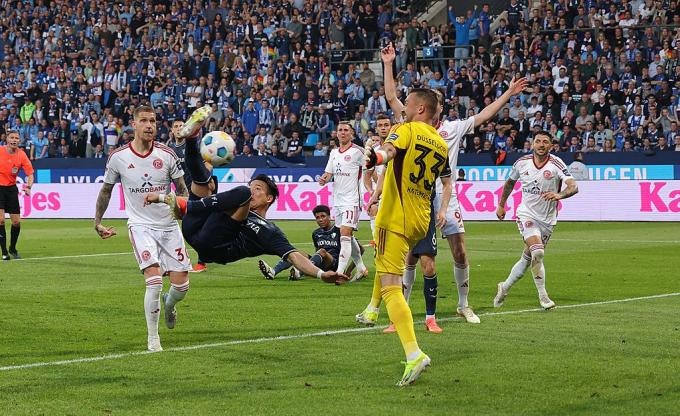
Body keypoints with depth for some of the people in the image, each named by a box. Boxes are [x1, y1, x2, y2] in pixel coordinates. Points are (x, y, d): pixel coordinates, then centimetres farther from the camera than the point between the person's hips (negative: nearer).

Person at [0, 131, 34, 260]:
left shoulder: (21, 155, -6)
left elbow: (30, 174, -8)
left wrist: (28, 186, -26)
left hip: (11, 189, 3)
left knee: (16, 222, 4)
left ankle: (12, 248, 27)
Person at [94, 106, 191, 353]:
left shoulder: (166, 154, -4)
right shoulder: (118, 157, -4)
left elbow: (182, 189, 5)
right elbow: (106, 190, 11)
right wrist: (97, 222, 6)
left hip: (169, 225, 2)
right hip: (140, 226, -2)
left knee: (181, 285, -1)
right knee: (154, 280, -21)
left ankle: (168, 305, 38)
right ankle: (152, 338, -4)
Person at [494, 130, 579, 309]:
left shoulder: (556, 164, -11)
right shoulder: (522, 163, -3)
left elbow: (573, 186, -23)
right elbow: (510, 182, 17)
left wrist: (559, 195, -43)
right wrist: (501, 205, 21)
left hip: (547, 219, 1)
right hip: (526, 214, -1)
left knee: (528, 258, 8)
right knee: (537, 251, -23)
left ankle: (504, 288, 29)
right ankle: (542, 295, -10)